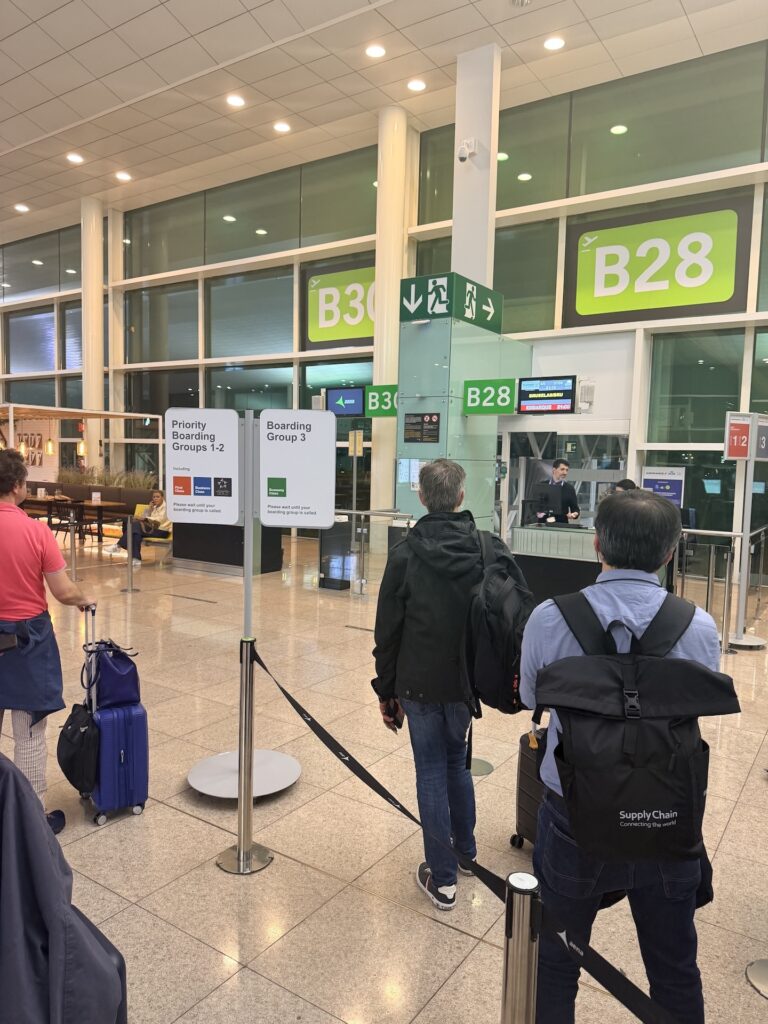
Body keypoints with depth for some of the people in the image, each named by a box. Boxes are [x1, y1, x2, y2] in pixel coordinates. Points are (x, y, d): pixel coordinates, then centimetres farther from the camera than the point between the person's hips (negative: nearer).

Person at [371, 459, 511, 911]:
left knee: (431, 771, 10)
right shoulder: (492, 550, -8)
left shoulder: (405, 556, -11)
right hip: (470, 683, 3)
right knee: (457, 760, 24)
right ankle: (465, 846, 40)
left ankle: (443, 878, 19)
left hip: (420, 684, -2)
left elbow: (388, 631, -7)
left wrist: (387, 691, 3)